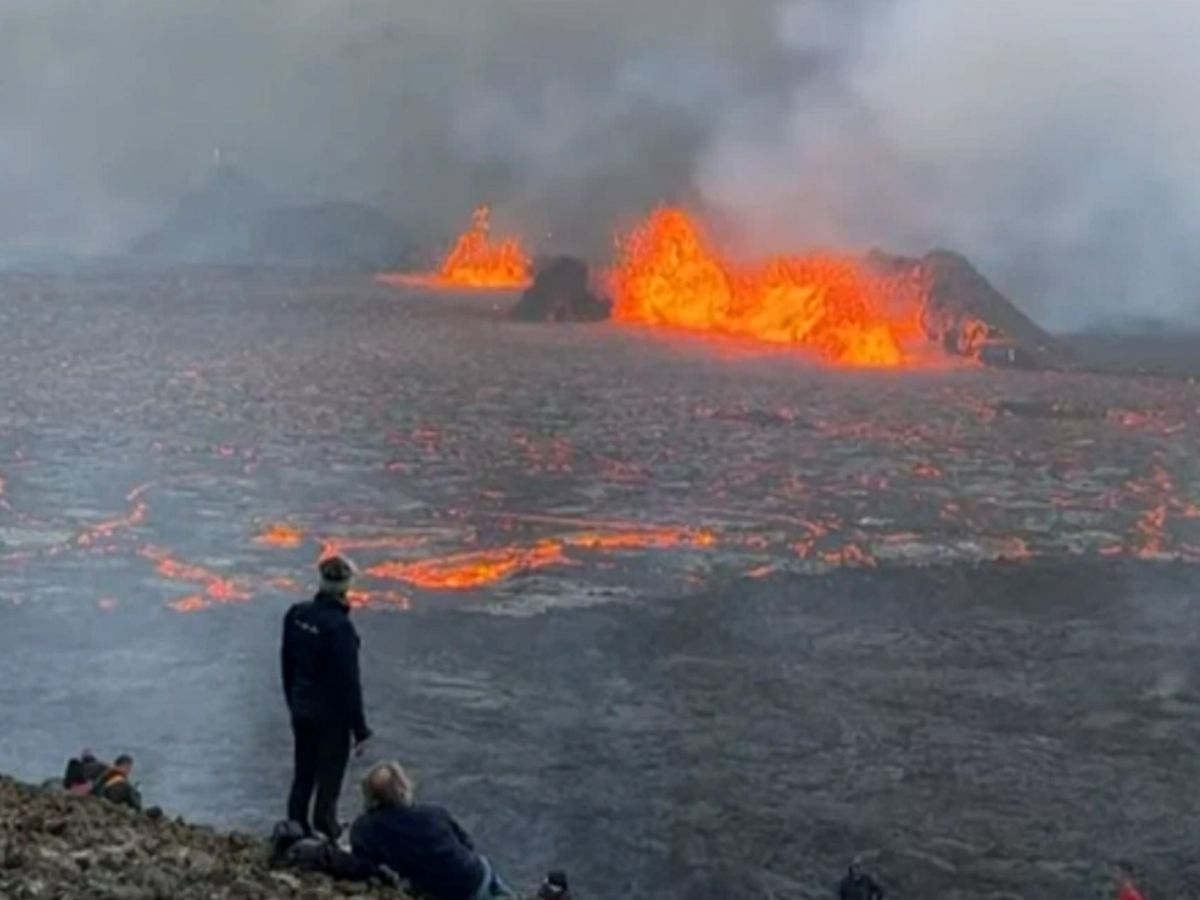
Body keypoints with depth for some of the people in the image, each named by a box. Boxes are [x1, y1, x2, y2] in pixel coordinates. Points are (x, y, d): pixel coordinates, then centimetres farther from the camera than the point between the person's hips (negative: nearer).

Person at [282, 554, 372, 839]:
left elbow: (287, 663, 9)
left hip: (301, 710, 7)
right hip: (331, 715, -7)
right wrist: (360, 730, -13)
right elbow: (349, 682, -21)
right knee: (328, 781, 7)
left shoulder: (296, 614, -3)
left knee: (303, 775, 19)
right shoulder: (339, 626, -25)